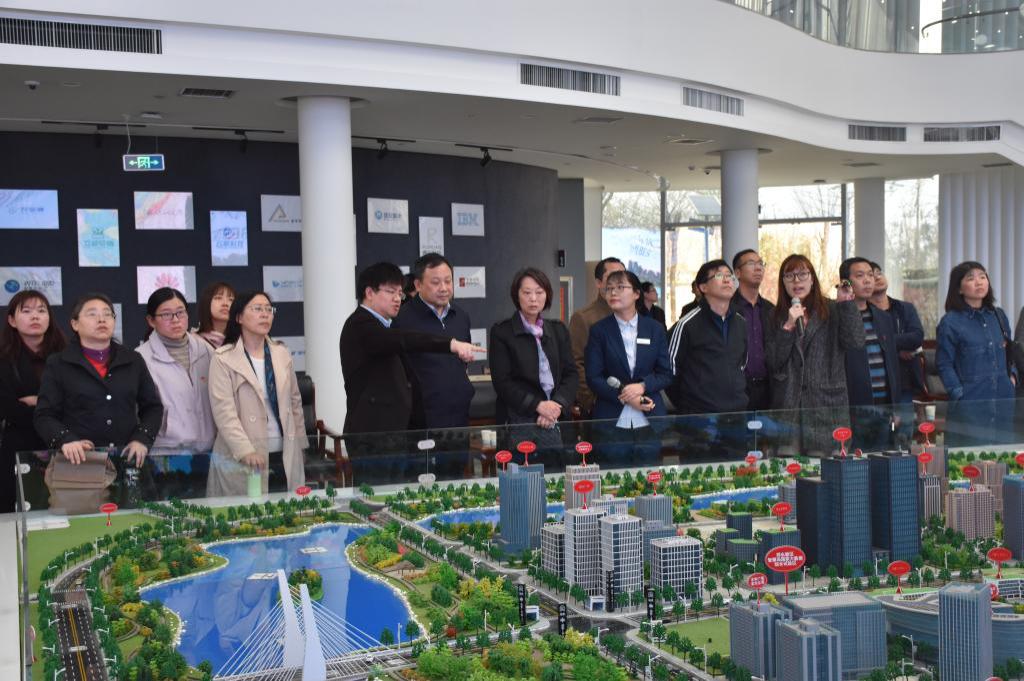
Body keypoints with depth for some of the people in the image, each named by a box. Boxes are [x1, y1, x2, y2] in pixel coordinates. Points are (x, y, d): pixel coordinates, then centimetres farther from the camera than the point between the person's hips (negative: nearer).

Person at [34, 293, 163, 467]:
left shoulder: (133, 361, 13)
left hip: (128, 458, 1)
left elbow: (153, 406, 15)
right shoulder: (57, 365, 6)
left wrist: (142, 439, -2)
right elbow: (44, 415, 2)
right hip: (79, 460, -1)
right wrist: (65, 440, -16)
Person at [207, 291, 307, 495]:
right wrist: (245, 451, -21)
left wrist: (299, 444, 15)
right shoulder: (223, 359, -3)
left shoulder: (282, 353, 12)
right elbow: (224, 411, -11)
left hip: (285, 458, 4)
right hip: (241, 460, -4)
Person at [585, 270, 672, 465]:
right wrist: (624, 396, -13)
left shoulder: (655, 329, 8)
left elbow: (666, 374, 7)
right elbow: (593, 377, -1)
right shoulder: (599, 330, 4)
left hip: (650, 420, 1)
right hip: (612, 420, -1)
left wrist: (642, 386, -12)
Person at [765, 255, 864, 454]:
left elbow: (855, 342, -9)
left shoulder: (833, 311, 7)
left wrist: (846, 303, -13)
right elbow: (773, 363, 2)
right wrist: (788, 326, -8)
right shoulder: (778, 317, 13)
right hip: (788, 407, 2)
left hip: (828, 407, -1)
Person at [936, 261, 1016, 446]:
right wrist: (959, 393, -12)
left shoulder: (999, 316, 11)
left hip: (1004, 402, 6)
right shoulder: (950, 323, -6)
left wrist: (1012, 376, 8)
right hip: (970, 406, -5)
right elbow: (944, 365, -6)